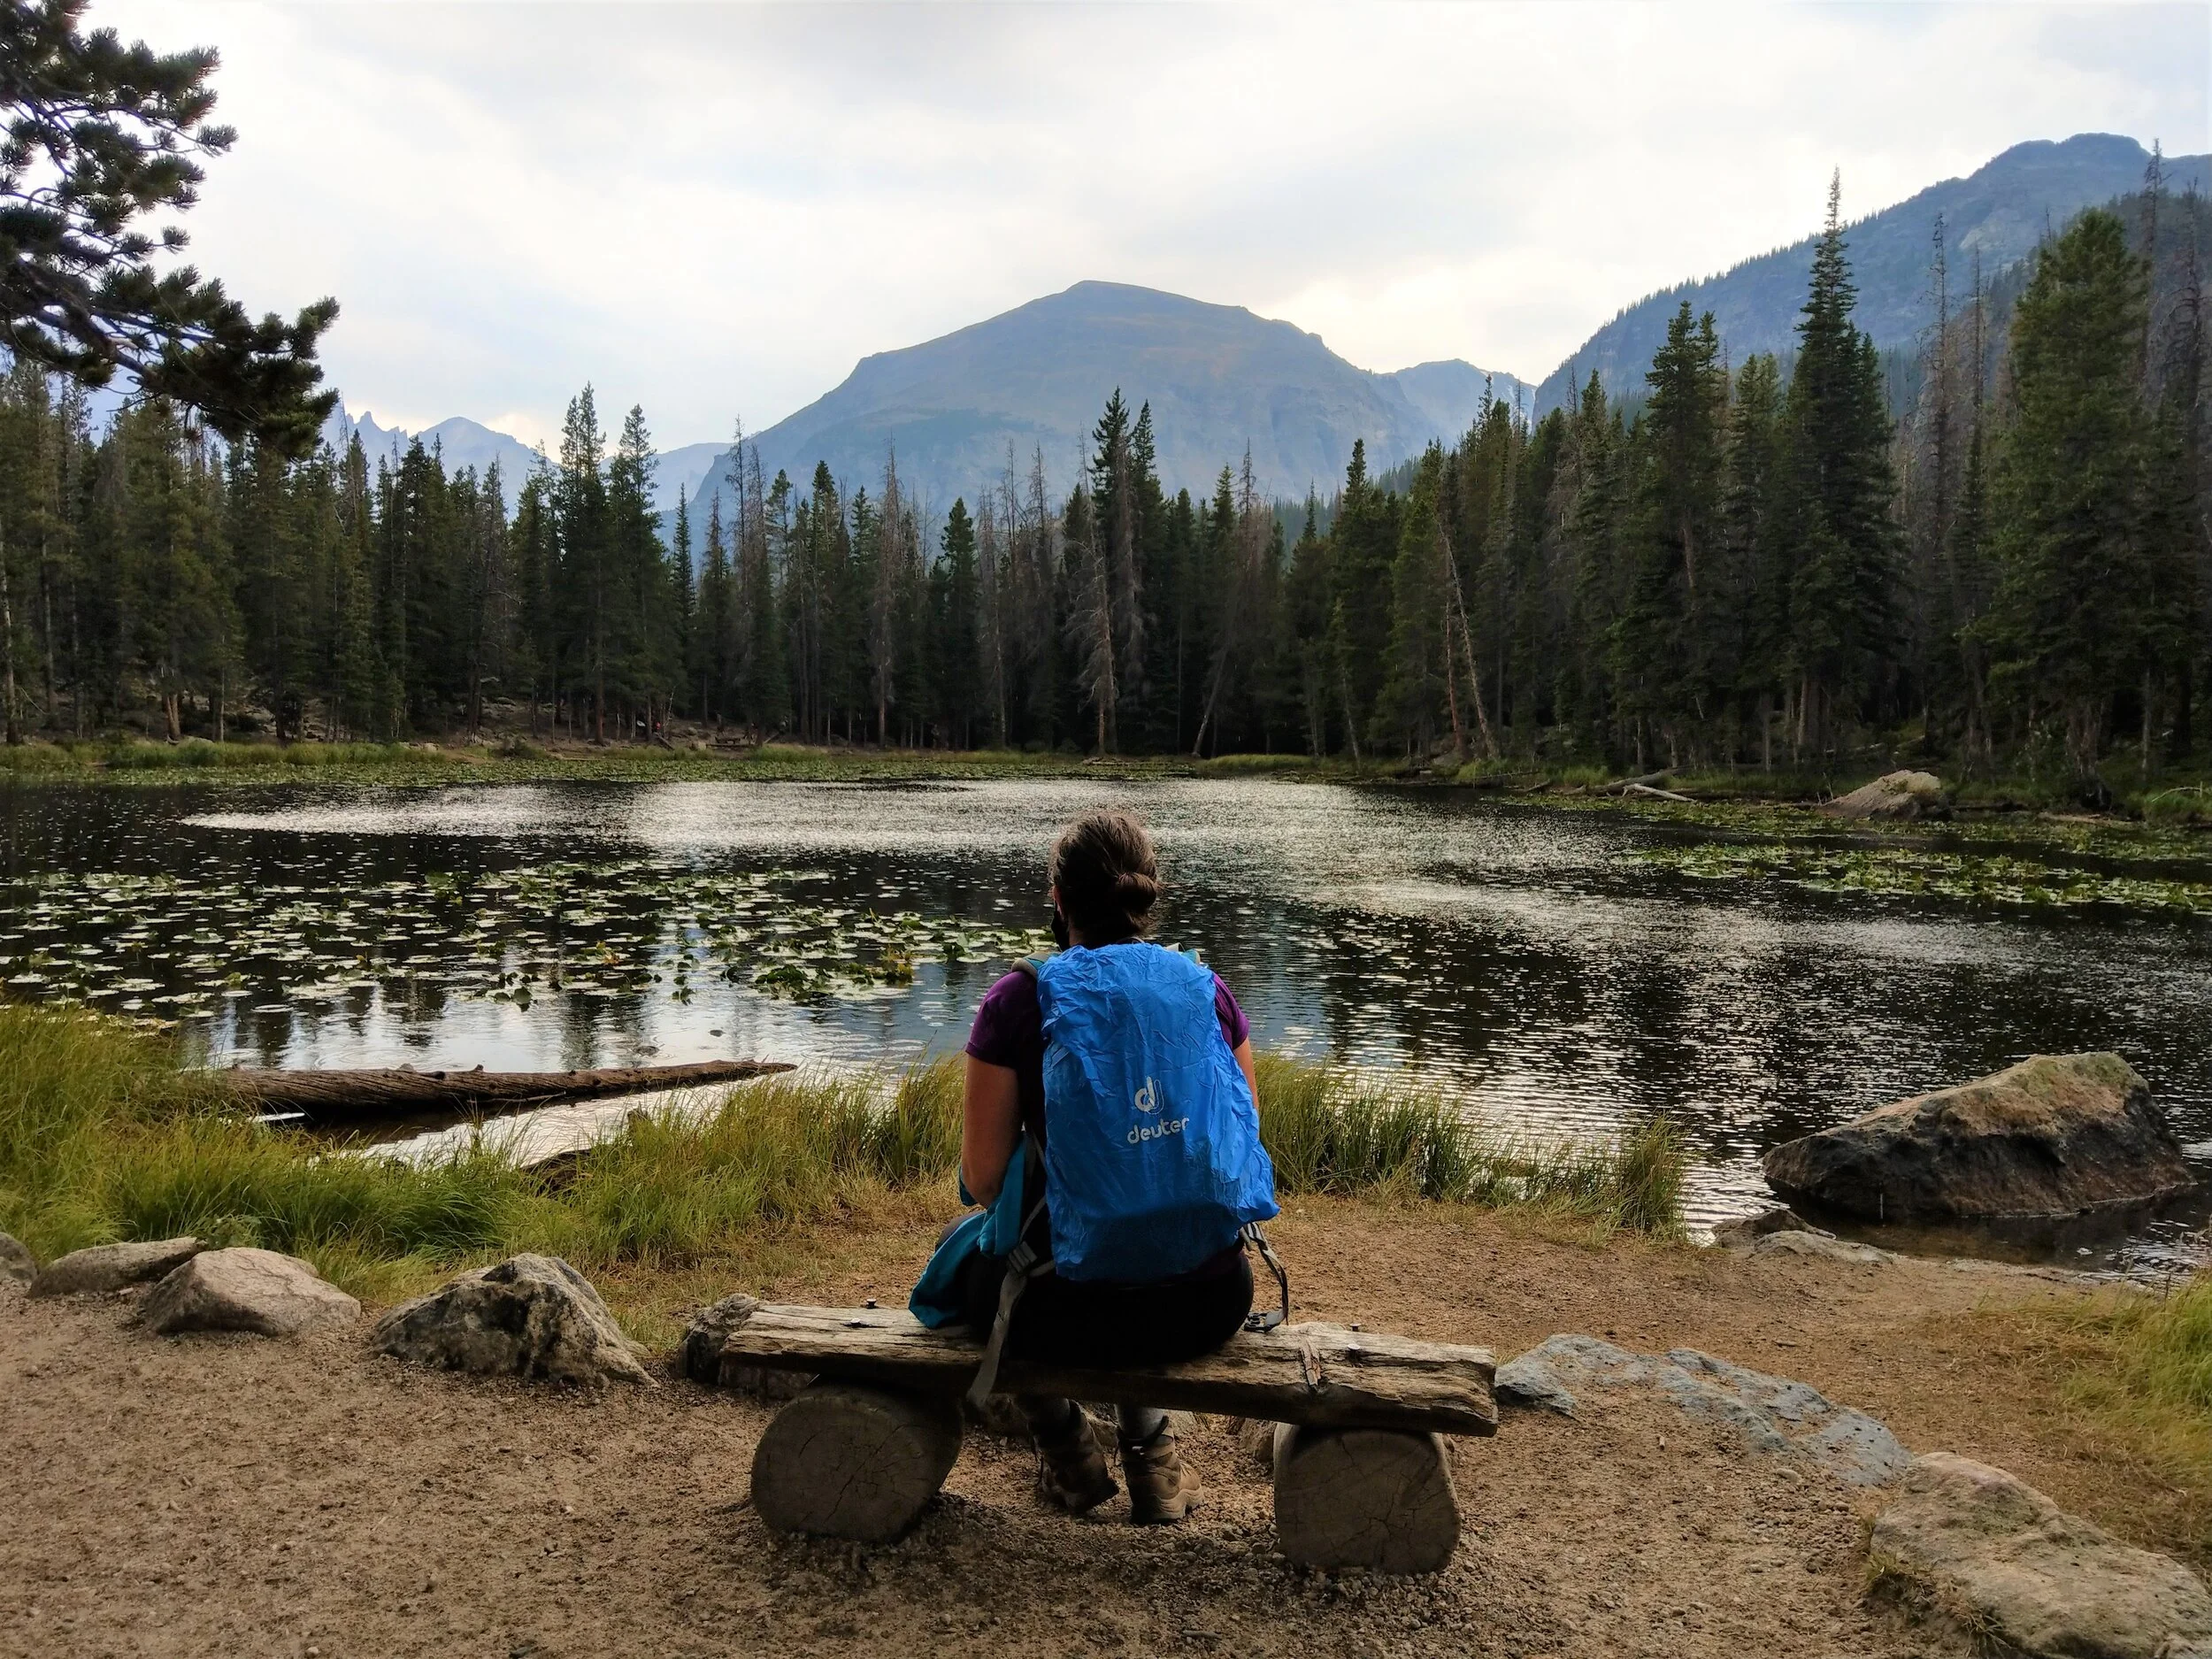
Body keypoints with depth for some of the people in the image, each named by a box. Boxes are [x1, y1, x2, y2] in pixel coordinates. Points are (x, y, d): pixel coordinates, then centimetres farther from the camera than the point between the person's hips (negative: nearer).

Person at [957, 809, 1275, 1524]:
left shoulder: (1018, 1000, -9)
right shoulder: (1205, 989, 0)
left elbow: (983, 1179, -6)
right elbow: (1247, 1147, 7)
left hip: (1069, 1315, -3)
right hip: (1209, 1309, 3)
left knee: (967, 1250, 31)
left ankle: (1068, 1452, 34)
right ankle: (1150, 1449, 30)